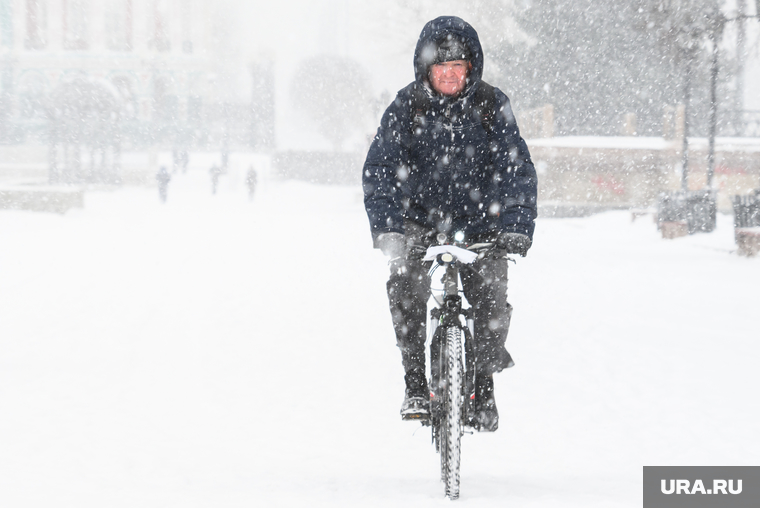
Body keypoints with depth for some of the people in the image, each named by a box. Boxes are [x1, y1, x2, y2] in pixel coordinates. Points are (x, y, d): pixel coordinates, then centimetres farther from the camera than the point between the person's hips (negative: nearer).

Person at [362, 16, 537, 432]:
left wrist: (515, 226, -27)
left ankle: (483, 385, 8)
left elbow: (517, 168, -12)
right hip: (420, 221, 0)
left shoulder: (492, 106, -8)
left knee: (490, 296, -15)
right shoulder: (406, 108, -8)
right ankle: (416, 384, -14)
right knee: (405, 285, -25)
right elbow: (379, 170, -14)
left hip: (479, 224, 0)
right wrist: (386, 228, -29)